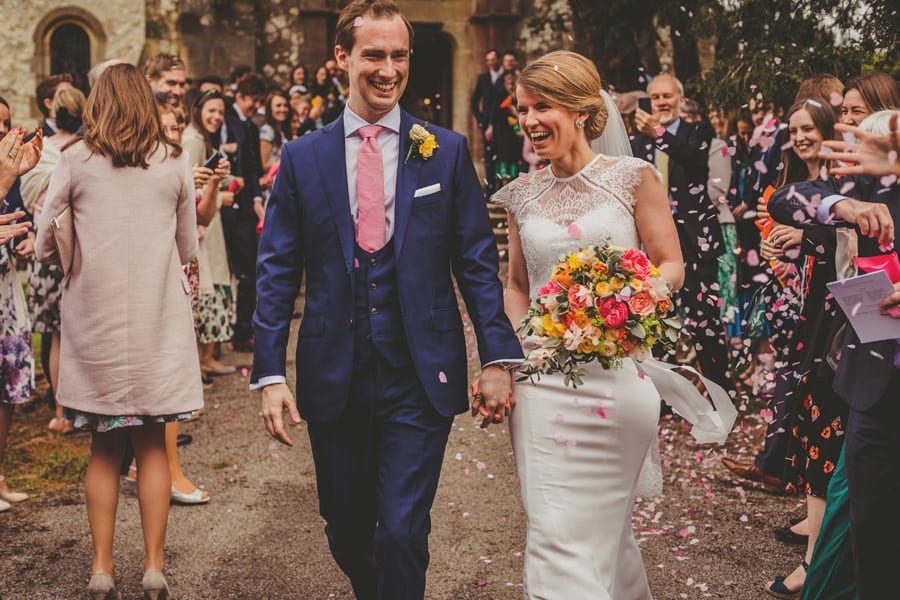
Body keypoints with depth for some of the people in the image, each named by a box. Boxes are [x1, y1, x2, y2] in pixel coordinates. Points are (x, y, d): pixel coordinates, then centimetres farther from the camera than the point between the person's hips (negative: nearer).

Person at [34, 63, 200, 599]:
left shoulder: (76, 161, -2)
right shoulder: (175, 162, 0)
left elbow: (44, 247, -2)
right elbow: (188, 249, 5)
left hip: (95, 321, 0)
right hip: (158, 319, 0)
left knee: (105, 448, 12)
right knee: (153, 444, 10)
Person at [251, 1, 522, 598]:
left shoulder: (447, 151, 2)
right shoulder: (302, 157, 3)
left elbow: (478, 262, 2)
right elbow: (277, 272, 3)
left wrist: (499, 357, -5)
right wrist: (270, 372, -4)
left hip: (420, 377, -1)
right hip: (333, 378, 2)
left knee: (403, 532, -5)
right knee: (347, 532, 15)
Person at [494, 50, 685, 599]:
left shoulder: (633, 177, 1)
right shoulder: (524, 195, 10)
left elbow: (671, 266, 2)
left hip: (615, 369, -3)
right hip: (541, 377, 3)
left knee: (570, 532, -1)